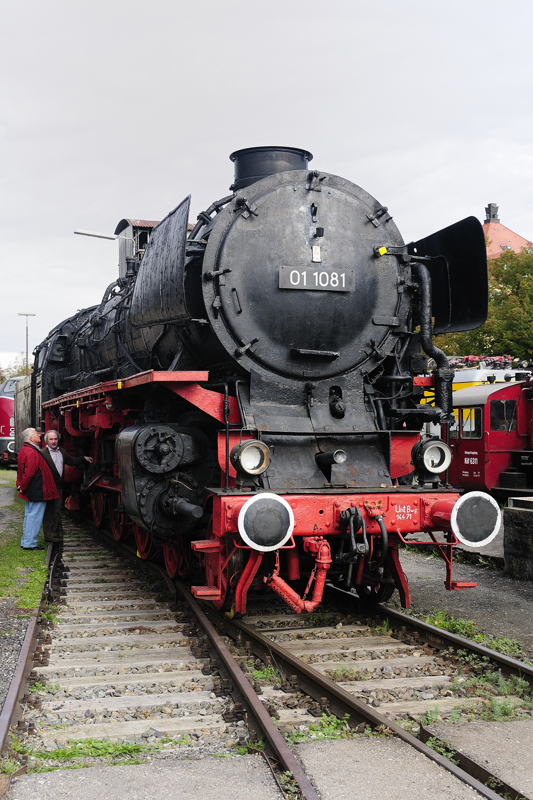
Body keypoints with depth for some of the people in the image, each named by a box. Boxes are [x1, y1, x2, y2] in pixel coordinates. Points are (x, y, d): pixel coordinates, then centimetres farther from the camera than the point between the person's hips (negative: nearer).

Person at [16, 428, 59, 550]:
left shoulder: (24, 450, 14)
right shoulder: (32, 453, -20)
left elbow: (20, 471, 20)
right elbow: (29, 473, -23)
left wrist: (19, 484, 15)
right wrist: (22, 488, -12)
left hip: (31, 493, 11)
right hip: (38, 492, -11)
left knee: (29, 516, 16)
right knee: (34, 516, -4)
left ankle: (25, 542, 23)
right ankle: (29, 543, 1)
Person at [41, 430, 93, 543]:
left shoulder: (62, 451, 14)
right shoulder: (43, 453, -10)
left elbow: (71, 462, 26)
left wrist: (84, 458, 18)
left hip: (59, 487, 7)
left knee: (57, 510, 12)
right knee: (48, 511, -1)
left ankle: (56, 532, 20)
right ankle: (49, 535, 3)